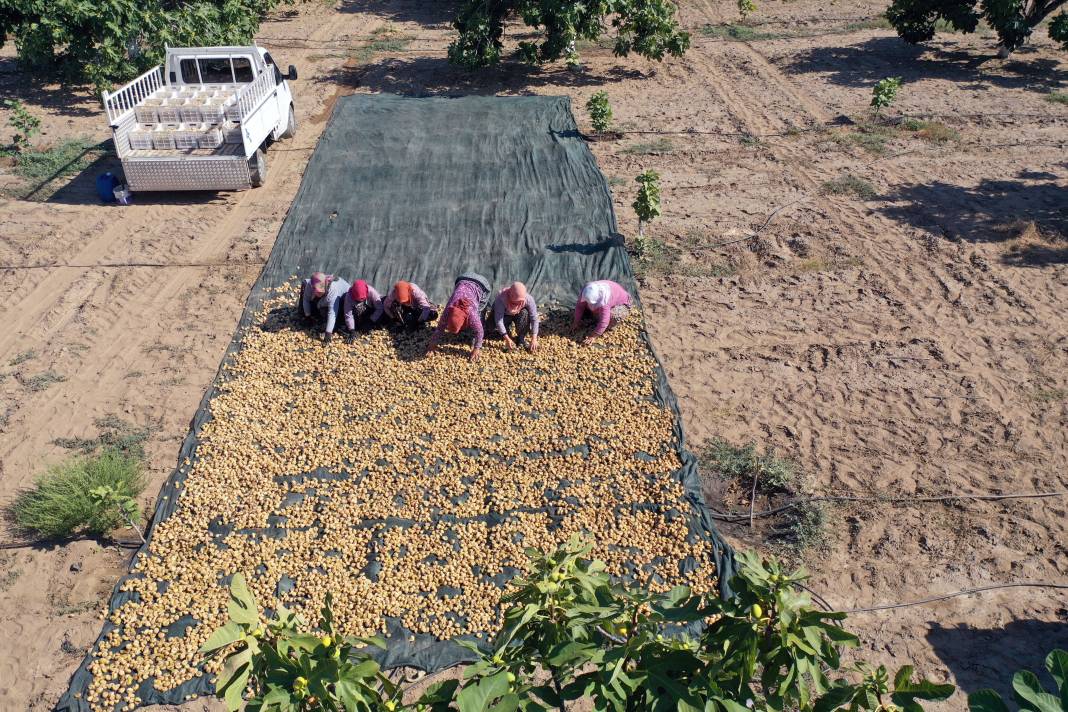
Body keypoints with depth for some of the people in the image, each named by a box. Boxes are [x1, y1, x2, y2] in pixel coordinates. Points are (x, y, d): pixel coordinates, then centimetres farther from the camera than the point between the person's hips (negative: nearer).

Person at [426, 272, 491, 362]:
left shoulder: (471, 312, -40)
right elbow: (440, 327, -17)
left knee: (478, 315, -15)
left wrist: (476, 349, -24)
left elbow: (479, 331, -28)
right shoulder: (448, 309, -29)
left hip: (481, 287, -4)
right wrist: (432, 345, -13)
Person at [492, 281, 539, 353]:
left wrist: (534, 339, -37)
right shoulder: (501, 298, -37)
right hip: (504, 315, -1)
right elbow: (498, 320, -37)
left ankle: (521, 339, -15)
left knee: (525, 313, -32)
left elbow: (534, 318, -30)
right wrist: (507, 339, -41)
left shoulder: (528, 299, -32)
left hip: (518, 315, 1)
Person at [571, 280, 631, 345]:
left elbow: (603, 321, -42)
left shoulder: (604, 301, -44)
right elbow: (580, 306, -14)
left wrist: (593, 336, -37)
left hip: (621, 304, -6)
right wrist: (576, 322, -11)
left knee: (613, 316, -36)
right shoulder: (586, 291, -27)